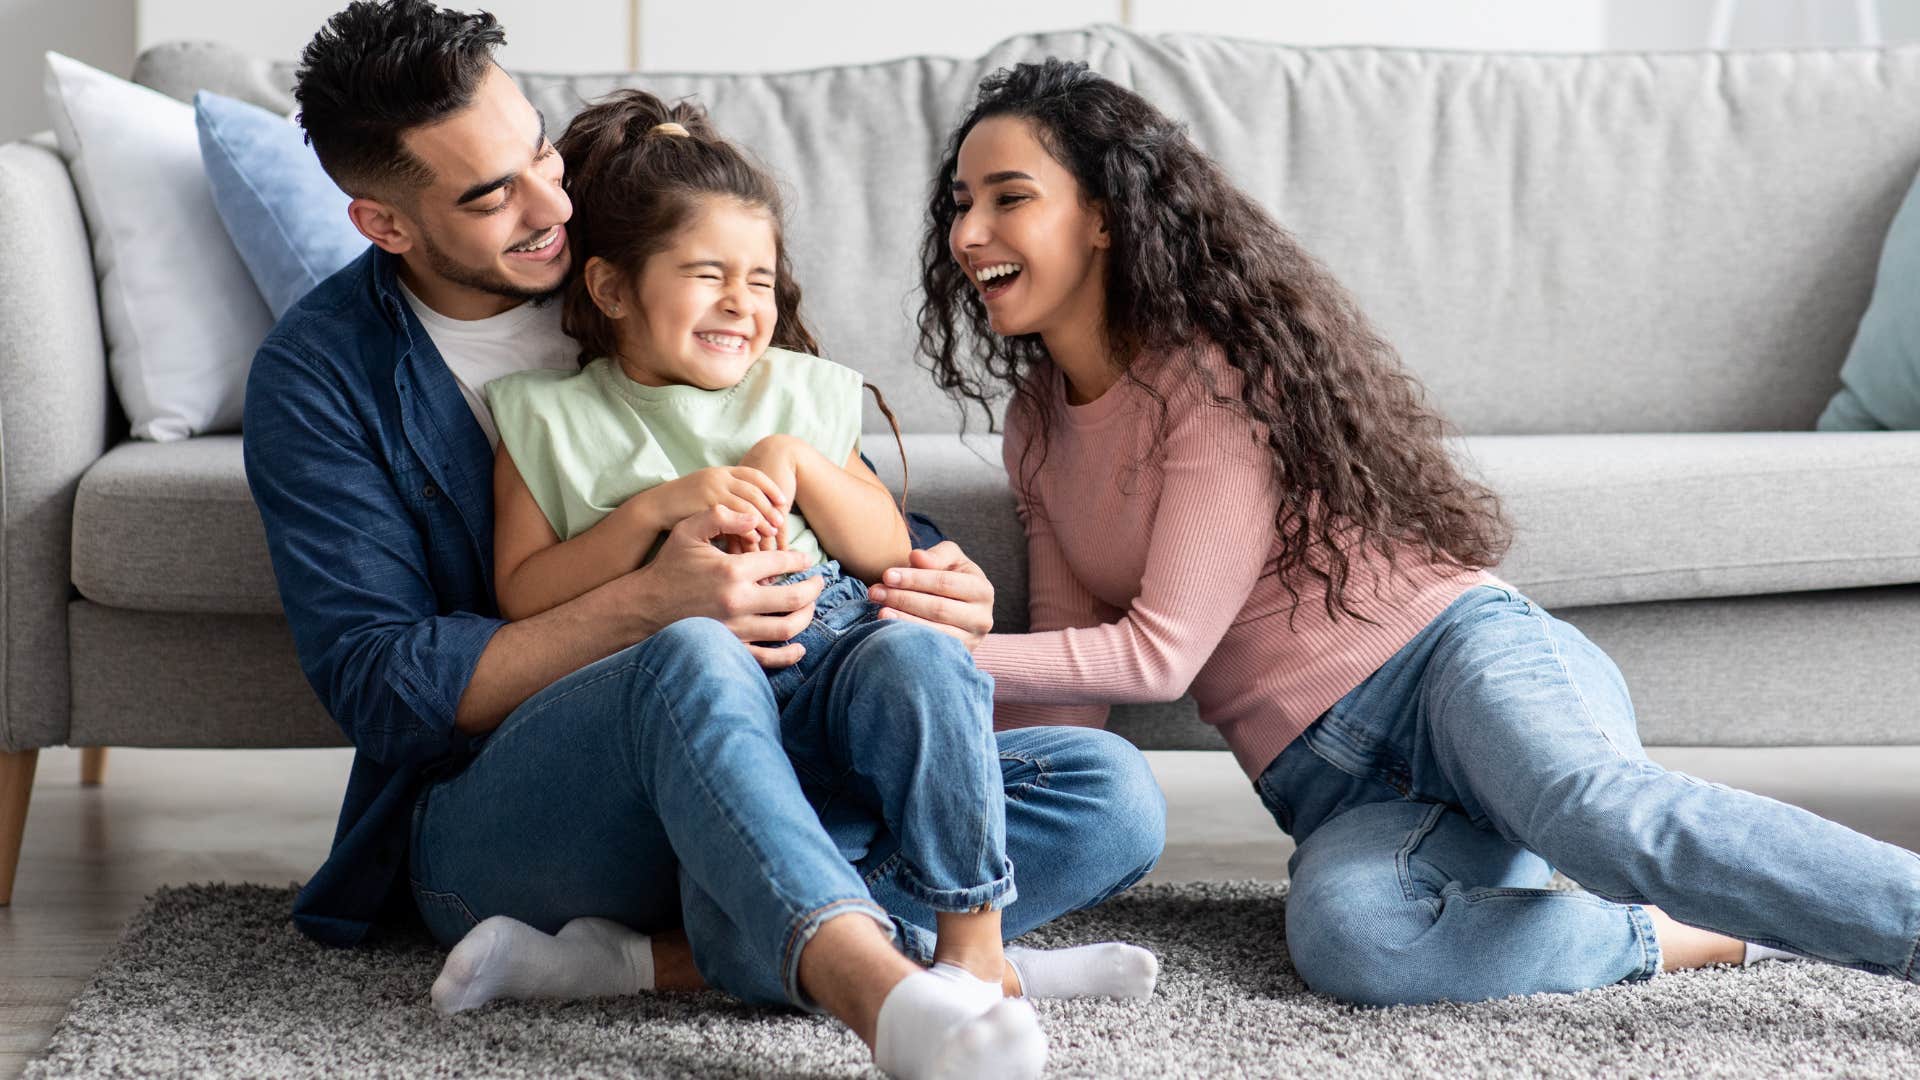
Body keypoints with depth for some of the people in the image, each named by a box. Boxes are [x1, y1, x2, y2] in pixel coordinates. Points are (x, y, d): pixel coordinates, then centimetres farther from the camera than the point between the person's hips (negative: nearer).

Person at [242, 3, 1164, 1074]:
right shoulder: (318, 376, -2)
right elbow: (377, 687, -10)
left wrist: (937, 578, -9)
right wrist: (649, 605, -22)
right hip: (488, 816, -5)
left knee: (1111, 797, -17)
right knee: (694, 658, -37)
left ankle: (670, 956, -30)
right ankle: (883, 991, -58)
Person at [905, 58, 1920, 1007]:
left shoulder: (1216, 365, -4)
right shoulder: (1035, 430, 18)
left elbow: (1159, 652, -9)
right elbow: (1073, 682, 19)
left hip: (1453, 650, -4)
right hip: (1334, 783, 4)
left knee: (1592, 813, -40)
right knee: (1344, 930, -34)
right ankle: (1691, 937, -27)